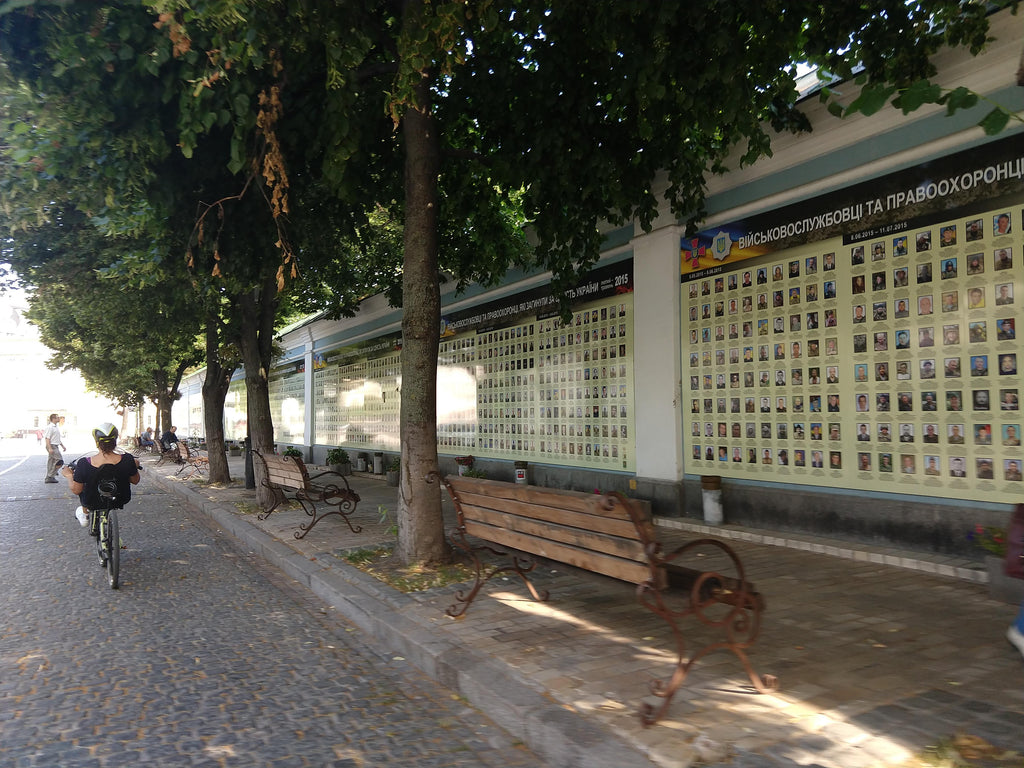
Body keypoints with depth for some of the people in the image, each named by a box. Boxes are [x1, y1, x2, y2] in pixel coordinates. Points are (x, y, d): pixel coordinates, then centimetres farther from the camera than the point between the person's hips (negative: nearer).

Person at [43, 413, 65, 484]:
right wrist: (50, 448, -25)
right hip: (52, 446, -10)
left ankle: (48, 478, 14)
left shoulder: (56, 427, 18)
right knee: (59, 461, -12)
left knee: (51, 462, 11)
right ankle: (51, 476, -7)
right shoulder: (50, 427, -13)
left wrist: (62, 446, 28)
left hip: (55, 446, 10)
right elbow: (47, 438, -19)